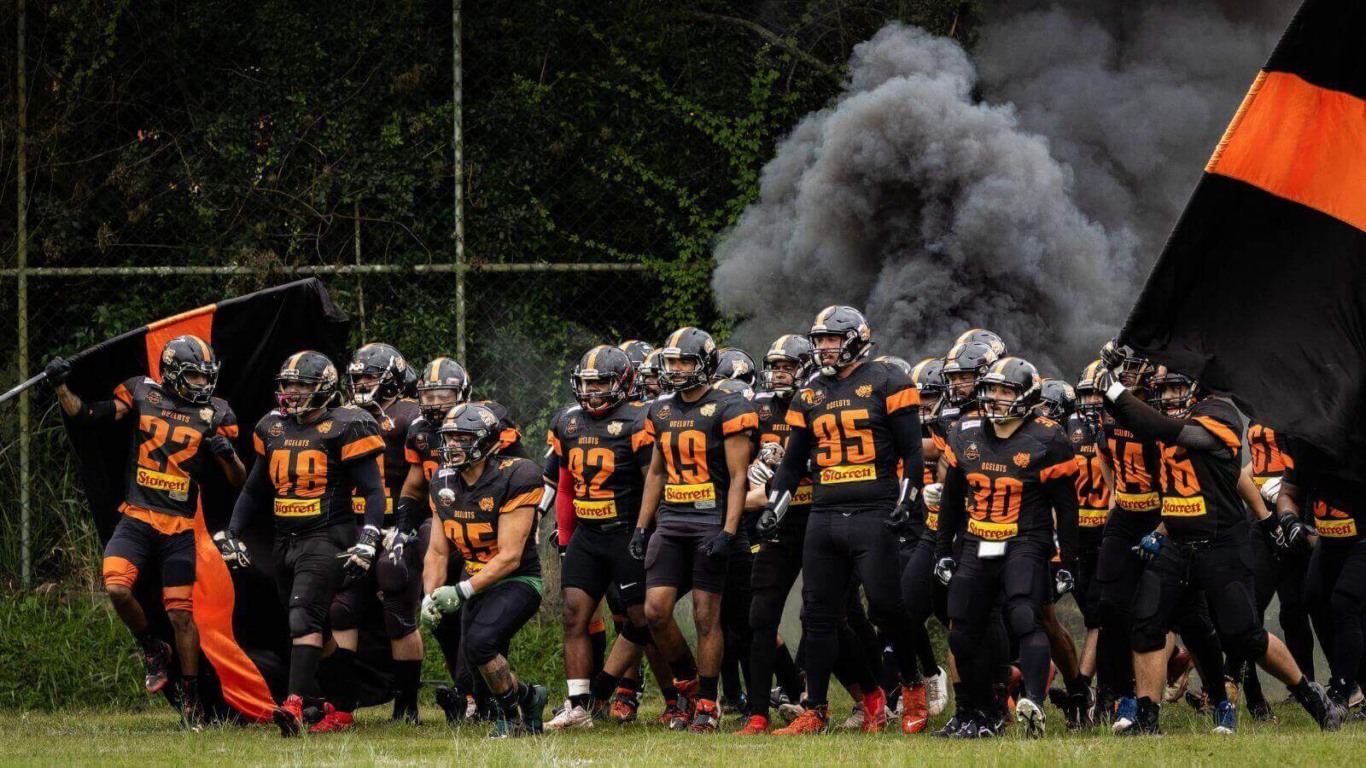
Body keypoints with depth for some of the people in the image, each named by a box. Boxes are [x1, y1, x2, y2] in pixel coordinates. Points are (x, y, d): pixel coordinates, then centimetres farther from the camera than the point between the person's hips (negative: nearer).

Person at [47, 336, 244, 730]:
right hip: (137, 518, 0)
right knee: (116, 587, -21)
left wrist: (228, 453, -15)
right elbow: (84, 415, 5)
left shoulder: (215, 413, 3)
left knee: (181, 613, 0)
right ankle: (152, 650, 7)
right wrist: (60, 386, -10)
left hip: (180, 527, 0)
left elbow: (238, 480, 6)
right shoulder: (141, 394, 3)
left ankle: (191, 697, 12)